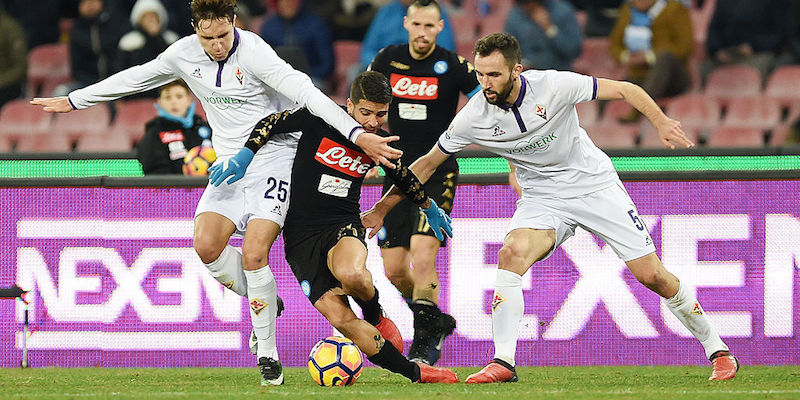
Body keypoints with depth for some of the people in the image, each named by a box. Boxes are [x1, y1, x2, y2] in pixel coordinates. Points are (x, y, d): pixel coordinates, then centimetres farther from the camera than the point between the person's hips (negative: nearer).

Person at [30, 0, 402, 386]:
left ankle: (267, 353, -2)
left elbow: (306, 93, -30)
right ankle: (262, 302, 14)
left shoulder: (254, 53, -21)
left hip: (273, 156, -6)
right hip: (231, 162, 6)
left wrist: (357, 134, -40)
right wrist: (73, 101, 22)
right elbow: (136, 77, 15)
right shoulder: (185, 54, -1)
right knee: (206, 246, -13)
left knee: (253, 254, -17)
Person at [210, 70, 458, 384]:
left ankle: (376, 314, -3)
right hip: (301, 236, -1)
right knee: (341, 319, -16)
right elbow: (272, 123, 2)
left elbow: (403, 177, 22)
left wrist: (430, 208, 36)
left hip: (344, 227, 1)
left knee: (351, 275, -38)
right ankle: (414, 372, -6)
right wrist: (245, 156, -8)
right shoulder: (321, 119, -11)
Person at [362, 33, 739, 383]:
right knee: (511, 254, -28)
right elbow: (427, 163, -2)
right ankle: (503, 362, -24)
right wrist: (380, 209, -2)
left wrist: (661, 122, -27)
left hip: (595, 184, -2)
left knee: (651, 276, -5)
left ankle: (716, 348, 14)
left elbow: (624, 90, -12)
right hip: (542, 196, 2)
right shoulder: (474, 117, -15)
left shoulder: (553, 86, -23)